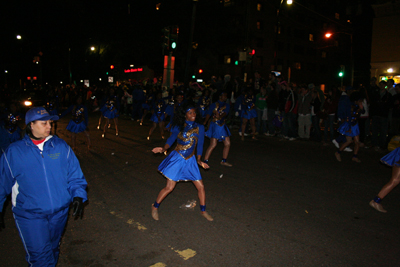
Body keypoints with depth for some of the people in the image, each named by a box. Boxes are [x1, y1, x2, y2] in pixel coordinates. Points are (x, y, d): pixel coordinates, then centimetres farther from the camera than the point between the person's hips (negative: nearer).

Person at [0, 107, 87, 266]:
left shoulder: (61, 146, -2)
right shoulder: (13, 152, -4)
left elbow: (75, 175, 1)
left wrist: (78, 196, -12)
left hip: (60, 212, 2)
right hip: (29, 215, -2)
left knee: (53, 249, 21)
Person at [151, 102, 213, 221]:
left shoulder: (199, 127, -1)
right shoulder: (179, 126, -5)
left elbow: (200, 145, 4)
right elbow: (171, 139, -2)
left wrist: (199, 160, -1)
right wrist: (163, 149, -19)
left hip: (190, 161, 3)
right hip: (177, 159, -3)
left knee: (200, 186, 5)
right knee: (169, 187, -1)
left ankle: (203, 211, 27)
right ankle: (155, 207, 23)